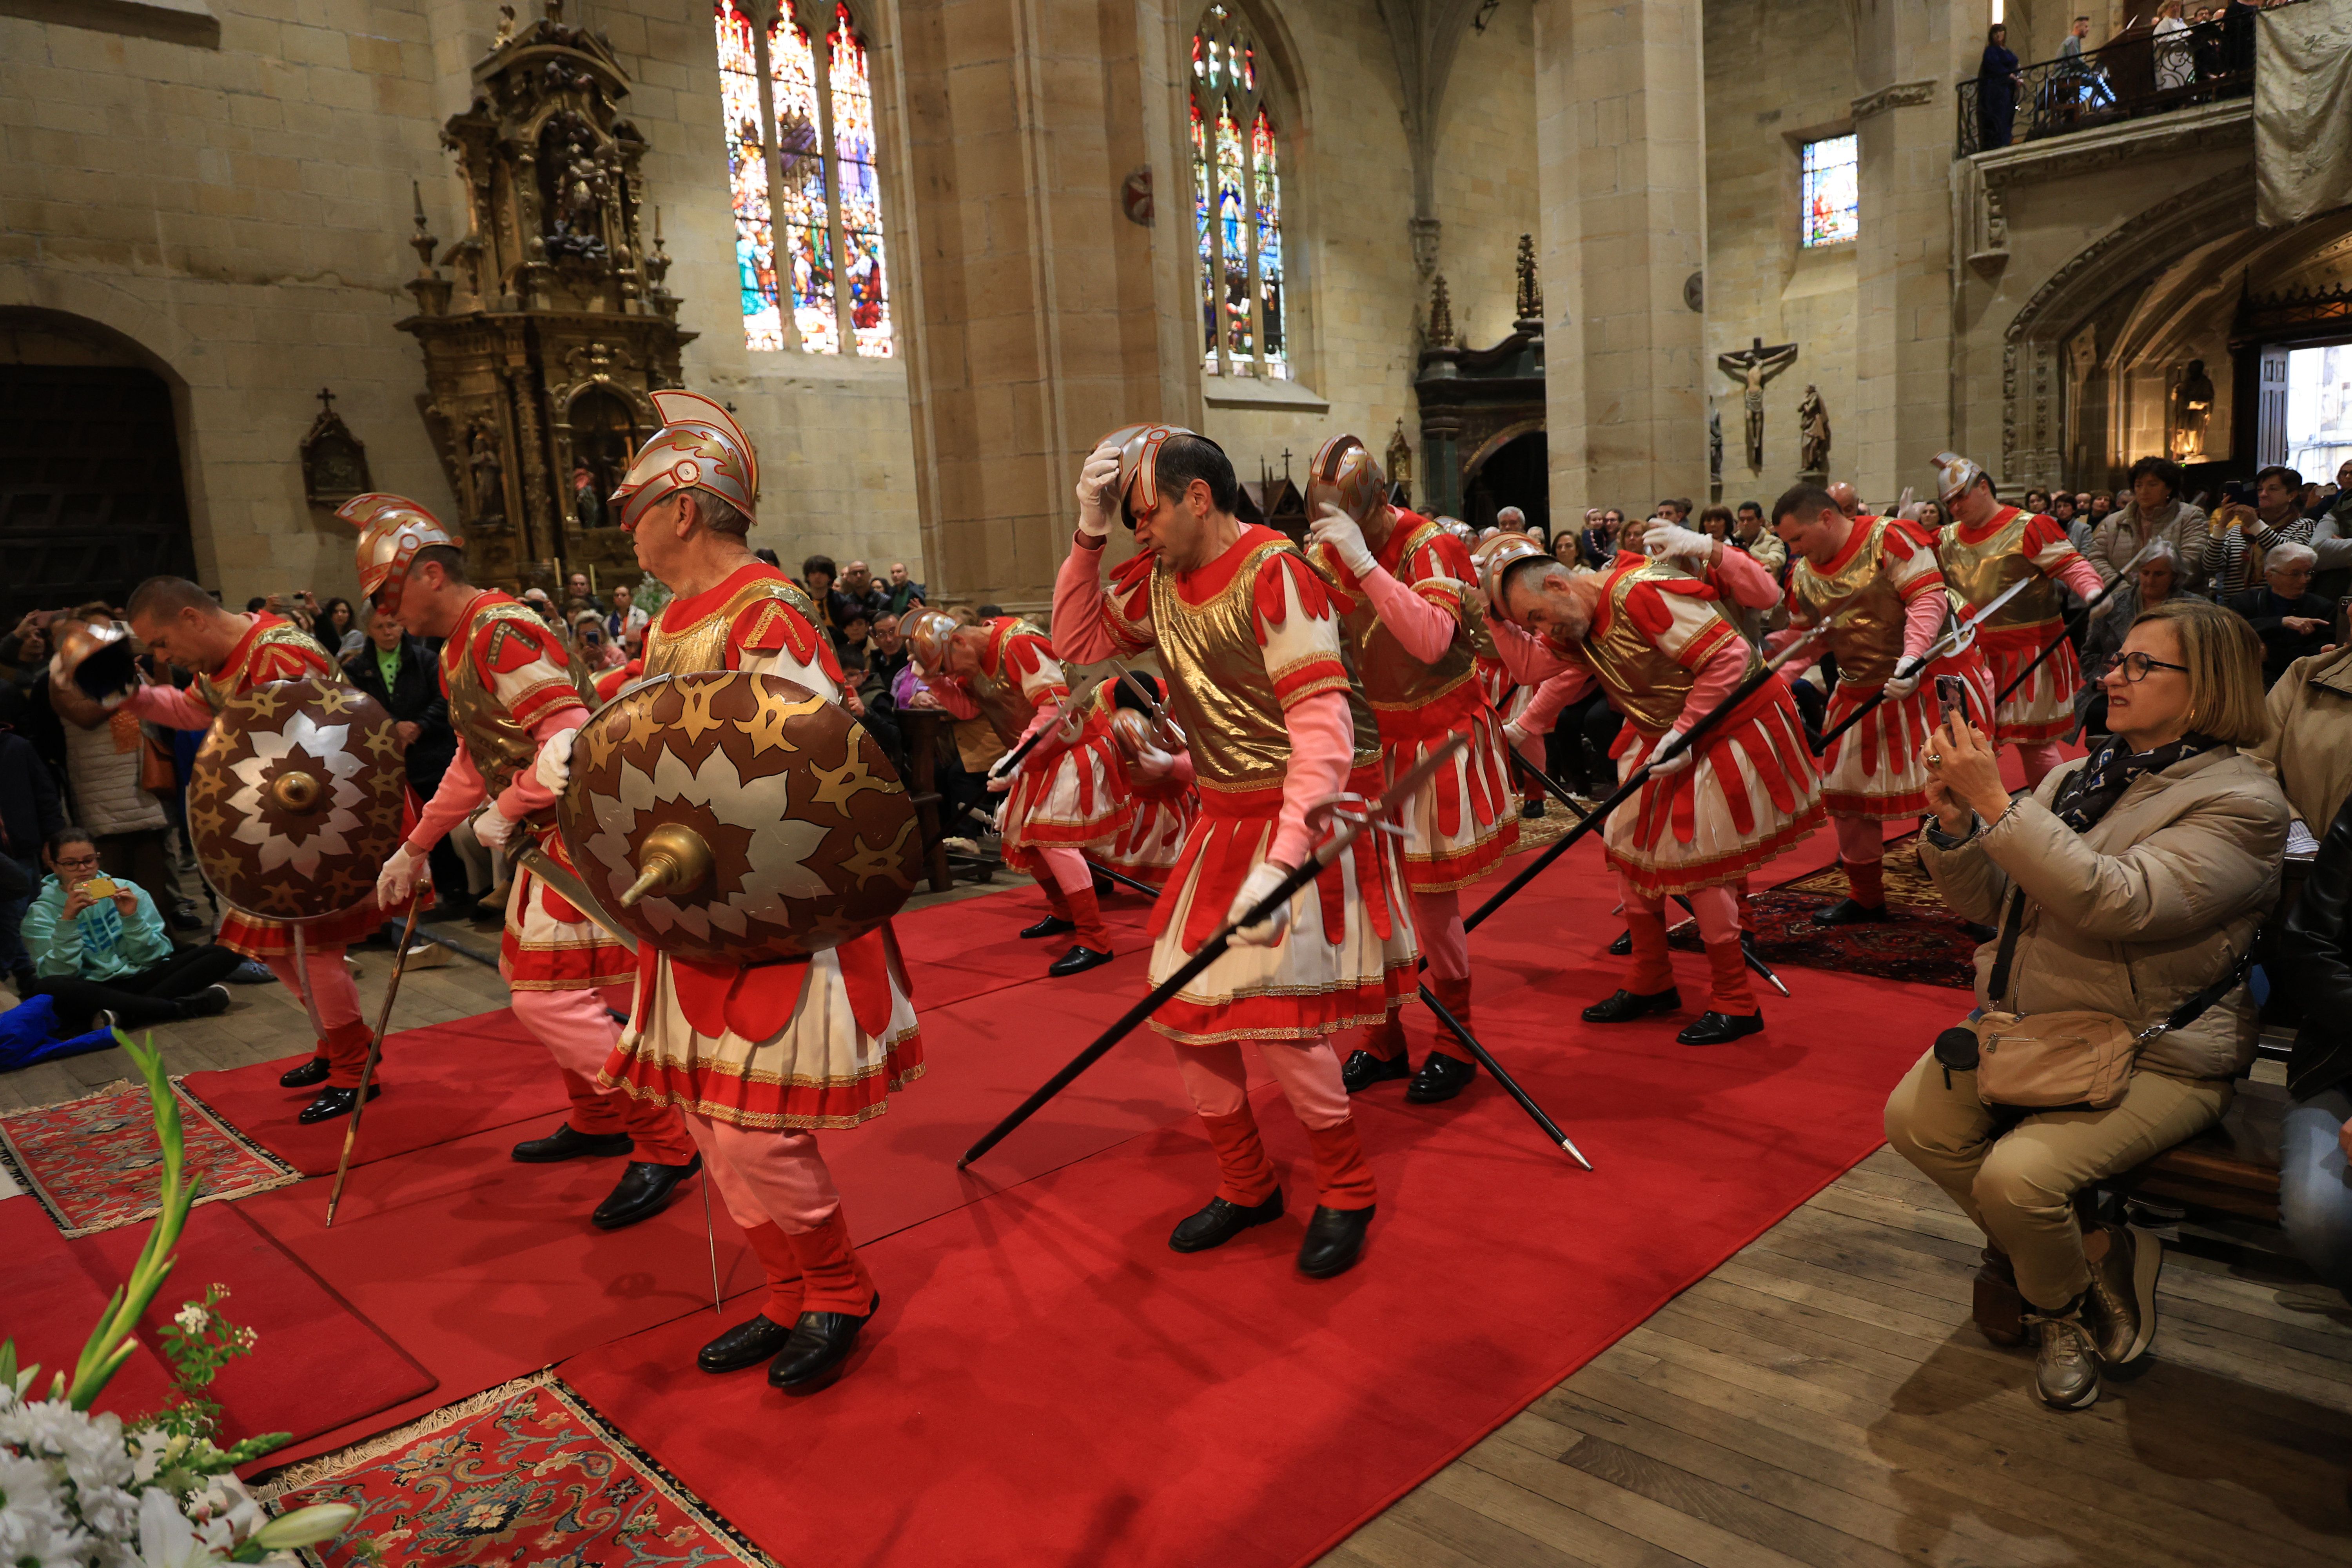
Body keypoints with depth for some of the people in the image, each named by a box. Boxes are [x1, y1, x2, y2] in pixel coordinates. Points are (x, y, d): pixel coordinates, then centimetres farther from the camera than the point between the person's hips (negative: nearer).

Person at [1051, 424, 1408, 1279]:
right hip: (1226, 818, 8)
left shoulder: (1275, 576, -19)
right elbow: (1077, 642, 12)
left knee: (1276, 1007, -13)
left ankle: (1345, 1193, 12)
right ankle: (1246, 1186, 27)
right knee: (1186, 1004, 7)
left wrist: (1280, 861, -33)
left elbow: (1323, 724, -26)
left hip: (1303, 811, -7)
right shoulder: (1160, 577, 3)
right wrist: (1089, 532, -1)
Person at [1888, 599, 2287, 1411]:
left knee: (2017, 1177, -24)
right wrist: (1955, 823, -12)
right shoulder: (2078, 777, 8)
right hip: (2030, 1020, 7)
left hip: (2154, 1055, -6)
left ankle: (2061, 1299, 13)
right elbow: (1990, 902, 8)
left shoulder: (2241, 802, -13)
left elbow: (2119, 903, -29)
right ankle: (2081, 1251, 12)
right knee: (1914, 1119, -14)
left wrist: (1997, 803, -30)